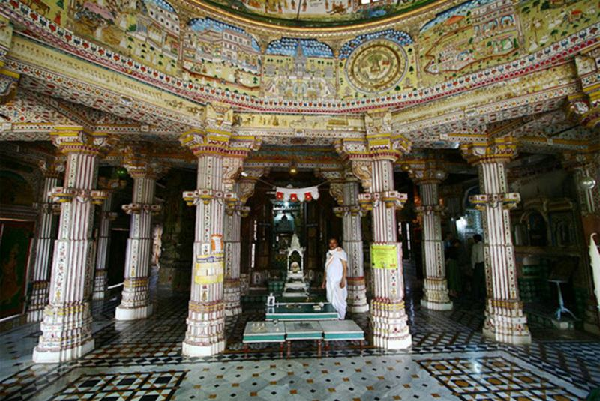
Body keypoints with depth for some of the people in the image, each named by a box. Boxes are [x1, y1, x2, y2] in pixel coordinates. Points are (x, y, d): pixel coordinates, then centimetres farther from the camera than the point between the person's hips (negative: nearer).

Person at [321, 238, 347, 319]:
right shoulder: (328, 254, 13)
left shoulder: (340, 252, -5)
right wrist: (324, 281, 15)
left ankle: (340, 318, 12)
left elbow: (345, 267, -9)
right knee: (330, 300, 7)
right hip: (329, 281, 6)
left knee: (339, 300, -2)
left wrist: (343, 280, -16)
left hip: (338, 281, -6)